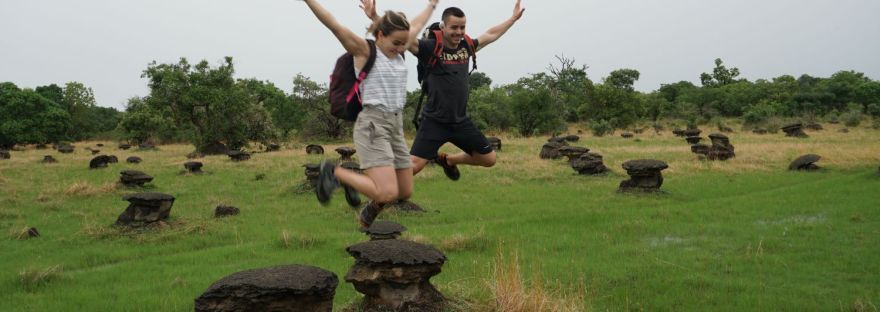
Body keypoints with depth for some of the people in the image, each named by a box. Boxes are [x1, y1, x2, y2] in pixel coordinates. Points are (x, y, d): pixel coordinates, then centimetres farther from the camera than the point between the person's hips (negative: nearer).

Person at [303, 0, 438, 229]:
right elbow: (334, 25, -17)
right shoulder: (364, 51, -5)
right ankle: (334, 172, 1)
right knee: (387, 193, -19)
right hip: (372, 124, -8)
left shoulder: (398, 52, 13)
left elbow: (417, 25, 30)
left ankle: (369, 212, 39)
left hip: (396, 125, 8)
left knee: (405, 191, 10)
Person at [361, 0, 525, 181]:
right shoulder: (430, 48, -11)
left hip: (461, 122, 6)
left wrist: (513, 18, 33)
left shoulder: (466, 47, 6)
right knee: (413, 166, -17)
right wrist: (375, 17, -35)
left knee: (489, 159, 12)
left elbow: (491, 35, 23)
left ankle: (448, 160, 35)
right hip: (435, 122, -6)